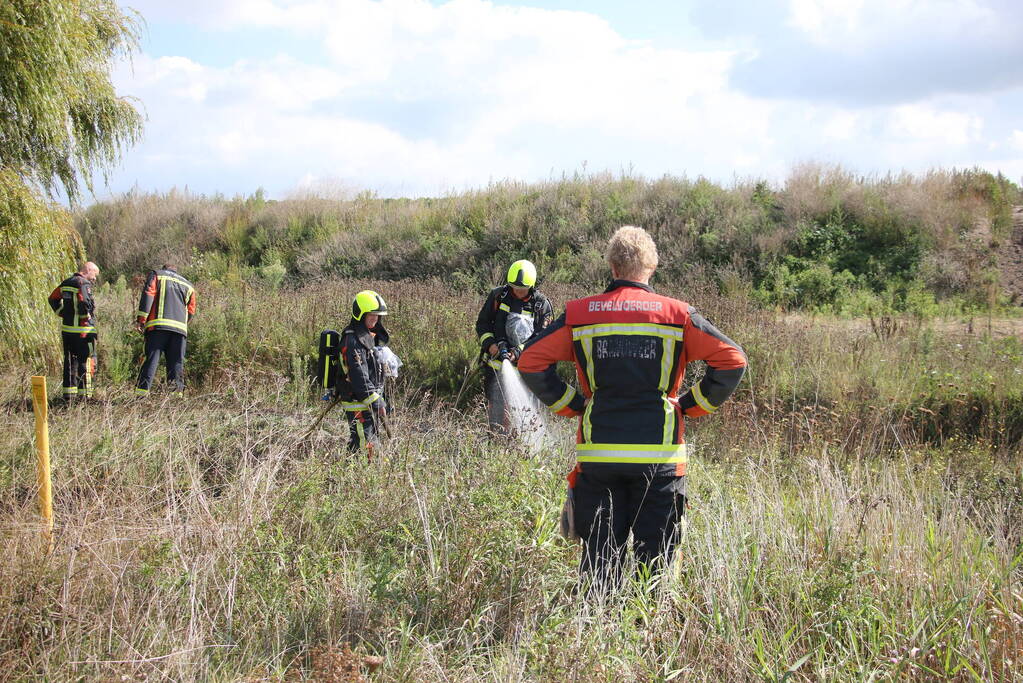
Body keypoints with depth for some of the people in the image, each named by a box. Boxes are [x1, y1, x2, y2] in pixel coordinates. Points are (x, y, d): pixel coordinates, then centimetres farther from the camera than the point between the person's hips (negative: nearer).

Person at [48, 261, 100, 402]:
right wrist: (86, 318, -12)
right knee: (86, 361, -1)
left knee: (70, 361, 14)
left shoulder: (65, 283, 14)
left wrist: (62, 314, 18)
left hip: (66, 329, 8)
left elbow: (52, 299, 21)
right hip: (82, 330, -8)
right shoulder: (84, 283, -12)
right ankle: (85, 394, -1)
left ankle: (69, 393, 17)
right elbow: (84, 302, -27)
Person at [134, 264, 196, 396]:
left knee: (150, 360, -6)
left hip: (158, 325, -3)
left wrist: (141, 319, -4)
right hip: (180, 328, 3)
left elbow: (148, 295, 1)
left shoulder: (156, 275, 17)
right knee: (177, 362, 5)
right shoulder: (188, 285, 27)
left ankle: (141, 393, -15)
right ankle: (177, 393, -4)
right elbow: (191, 311, 20)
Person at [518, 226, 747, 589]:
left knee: (599, 552, 10)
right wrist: (692, 405, 5)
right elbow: (732, 360, -4)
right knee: (655, 556, 8)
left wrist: (572, 404, 6)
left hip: (598, 453, 1)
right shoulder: (678, 315, 0)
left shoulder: (579, 314, 2)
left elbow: (531, 362, 0)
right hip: (659, 455, -1)